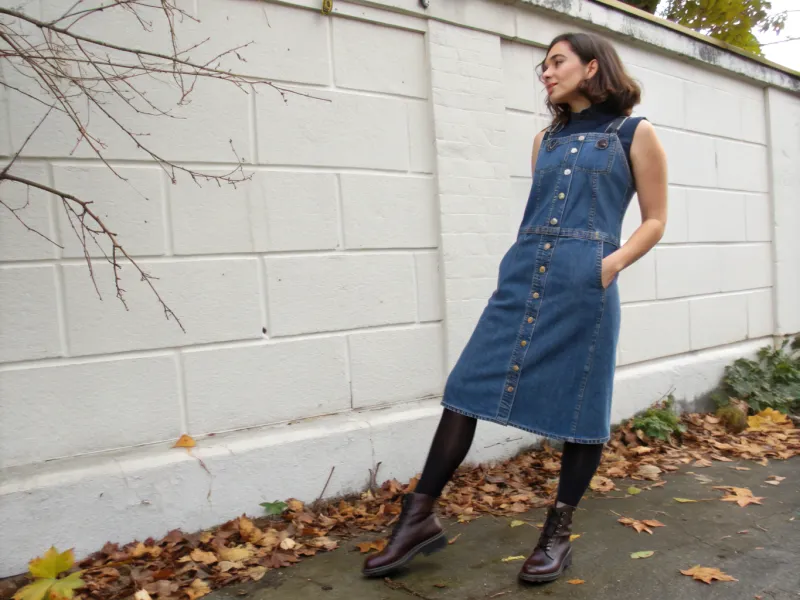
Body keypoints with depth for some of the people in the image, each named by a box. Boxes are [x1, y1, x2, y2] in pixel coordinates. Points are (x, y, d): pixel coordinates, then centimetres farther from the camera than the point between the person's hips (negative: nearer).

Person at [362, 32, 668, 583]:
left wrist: (611, 264, -10)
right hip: (522, 275, 4)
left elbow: (654, 220, 5)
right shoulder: (545, 140, 20)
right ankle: (421, 517, 7)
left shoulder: (635, 134, 7)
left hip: (584, 284, -4)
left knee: (580, 409, 3)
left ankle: (558, 534, 21)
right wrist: (527, 263, 13)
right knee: (467, 388, -3)